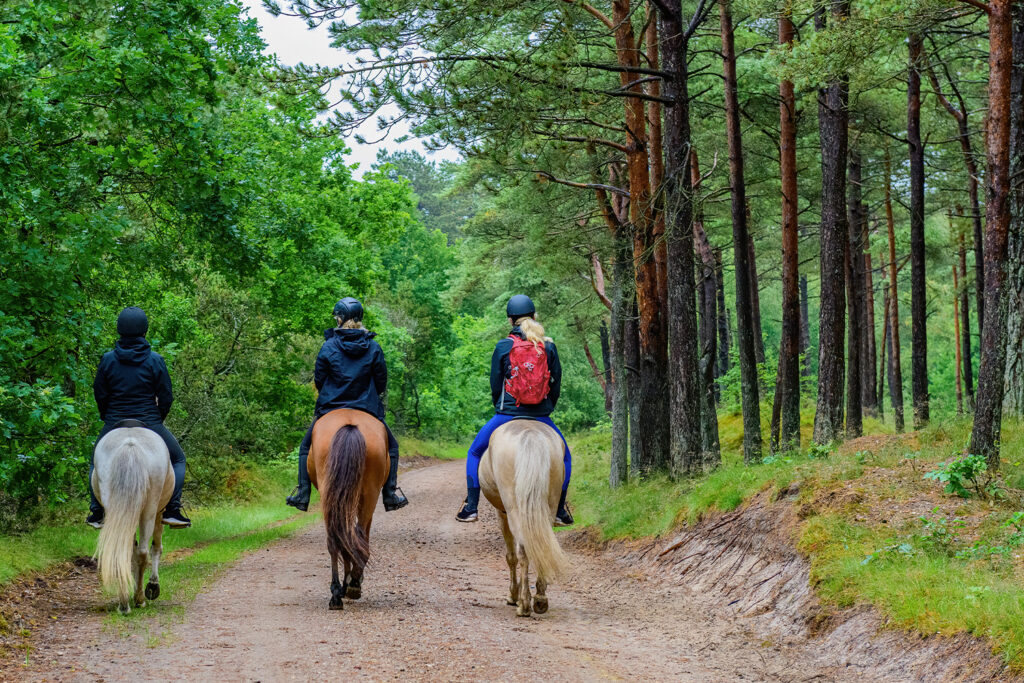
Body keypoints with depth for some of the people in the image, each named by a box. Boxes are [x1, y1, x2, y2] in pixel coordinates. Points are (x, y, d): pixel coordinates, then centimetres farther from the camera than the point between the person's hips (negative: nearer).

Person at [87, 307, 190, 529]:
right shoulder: (155, 360, -8)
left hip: (115, 426, 2)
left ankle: (96, 513, 20)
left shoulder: (108, 360, -4)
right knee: (177, 460, 19)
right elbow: (166, 397, -3)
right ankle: (172, 510, 8)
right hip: (149, 425, -1)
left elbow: (100, 394, 3)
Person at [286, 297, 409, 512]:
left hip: (330, 408, -1)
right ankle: (391, 493, 6)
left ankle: (302, 493, 9)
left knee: (306, 446, 18)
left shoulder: (328, 347, -8)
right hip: (368, 410, 1)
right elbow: (382, 382, 1)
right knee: (390, 446, 18)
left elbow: (319, 380, -1)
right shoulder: (374, 348, -4)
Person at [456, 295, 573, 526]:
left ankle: (471, 507, 11)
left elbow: (495, 385, 1)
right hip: (541, 417, 1)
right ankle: (559, 511, 14)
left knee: (475, 453, 19)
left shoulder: (503, 347, -4)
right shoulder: (549, 347, 0)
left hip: (506, 414, -1)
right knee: (564, 457, 22)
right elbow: (556, 385, 5)